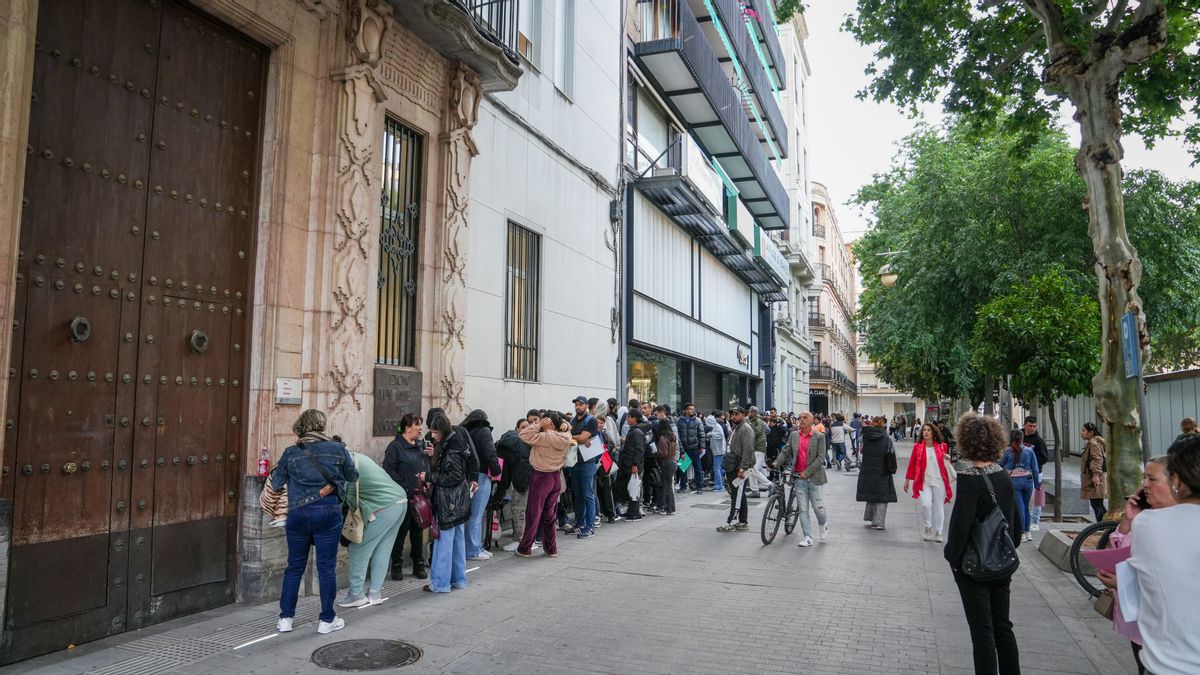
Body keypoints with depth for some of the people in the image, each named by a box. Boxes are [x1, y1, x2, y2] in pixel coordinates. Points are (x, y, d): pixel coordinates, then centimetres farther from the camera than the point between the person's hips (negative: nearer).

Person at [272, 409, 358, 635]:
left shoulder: (291, 453, -1)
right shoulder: (337, 449, -3)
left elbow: (276, 484, 8)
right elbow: (353, 476, 12)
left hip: (298, 514, 2)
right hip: (328, 513, -2)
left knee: (295, 566, 16)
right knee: (326, 567, 7)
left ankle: (285, 618, 21)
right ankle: (327, 620, 14)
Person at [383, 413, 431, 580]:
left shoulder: (422, 445, 13)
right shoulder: (395, 446, -6)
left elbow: (430, 468, 18)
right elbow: (389, 470, -14)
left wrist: (431, 455, -1)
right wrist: (404, 487, -18)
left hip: (420, 496, 6)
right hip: (403, 497, -6)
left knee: (418, 530, 12)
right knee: (401, 531, 2)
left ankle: (419, 565, 22)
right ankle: (397, 566, 15)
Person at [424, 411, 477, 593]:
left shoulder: (451, 450, -22)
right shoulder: (455, 439, 5)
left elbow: (455, 477, -22)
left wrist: (431, 477, -15)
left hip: (450, 501, -10)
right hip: (459, 501, 10)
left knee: (444, 539, -1)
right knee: (458, 539, 15)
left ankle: (440, 583, 6)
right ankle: (458, 579, 25)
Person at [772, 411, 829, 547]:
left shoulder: (819, 436, -5)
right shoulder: (794, 435, 7)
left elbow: (820, 458, -10)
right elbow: (785, 452, 4)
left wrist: (807, 472, -17)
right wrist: (776, 463, -14)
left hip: (814, 477, -3)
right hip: (799, 477, 3)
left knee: (818, 507, 3)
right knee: (803, 509, 4)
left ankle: (823, 524, 35)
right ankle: (808, 537, 10)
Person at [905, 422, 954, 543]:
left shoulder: (941, 446, 1)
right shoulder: (917, 446, -2)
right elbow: (912, 464, 3)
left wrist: (947, 458, -1)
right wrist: (907, 480, 4)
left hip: (939, 481, 1)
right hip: (924, 481, -1)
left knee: (939, 506, 8)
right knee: (926, 504, -16)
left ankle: (938, 532, 24)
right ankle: (927, 527, 10)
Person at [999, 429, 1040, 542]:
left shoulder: (1007, 451, -5)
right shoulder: (1029, 450, 2)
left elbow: (1001, 465, 4)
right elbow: (1035, 469, 6)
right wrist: (1037, 483, 15)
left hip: (1013, 481, -3)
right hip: (1027, 481, 3)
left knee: (1019, 507, -1)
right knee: (1026, 507, 14)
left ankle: (1022, 533, 0)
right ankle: (1027, 532, 18)